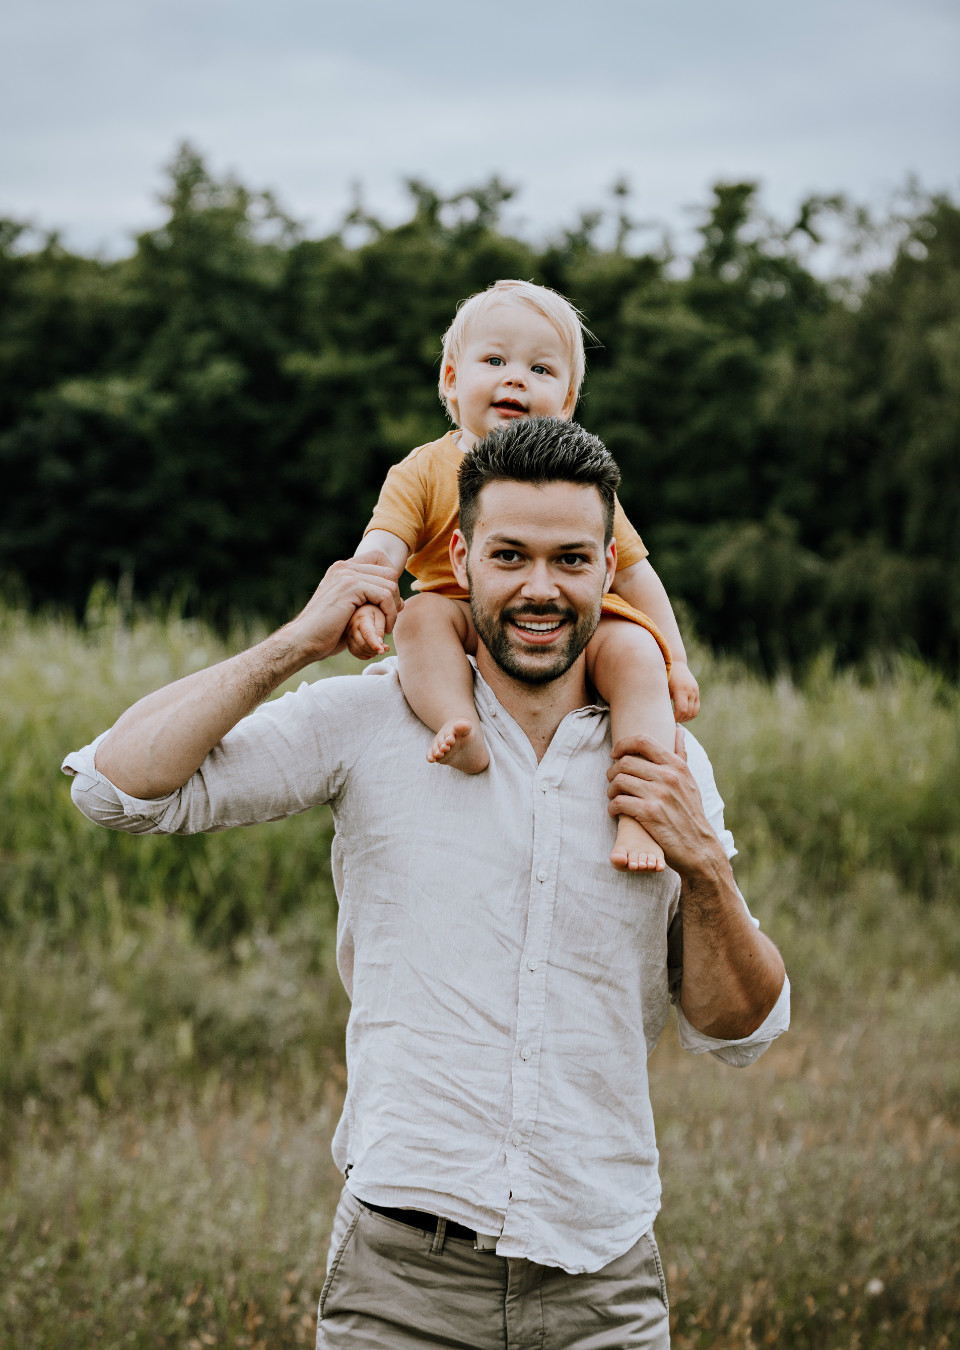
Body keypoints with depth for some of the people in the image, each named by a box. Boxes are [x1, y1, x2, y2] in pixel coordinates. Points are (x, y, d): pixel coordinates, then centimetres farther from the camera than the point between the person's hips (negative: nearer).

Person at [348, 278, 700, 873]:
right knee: (422, 616, -29)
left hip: (575, 628, 1)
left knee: (635, 652, -28)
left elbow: (632, 572, 13)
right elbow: (383, 545, -10)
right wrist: (362, 602, -33)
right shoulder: (427, 472, 4)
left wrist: (675, 662, 5)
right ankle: (462, 727, -45)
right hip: (470, 630, -1)